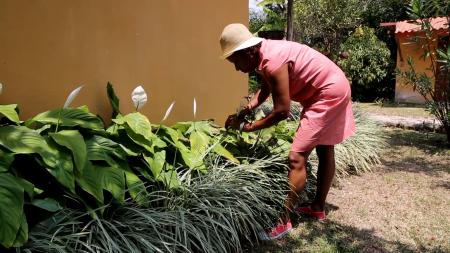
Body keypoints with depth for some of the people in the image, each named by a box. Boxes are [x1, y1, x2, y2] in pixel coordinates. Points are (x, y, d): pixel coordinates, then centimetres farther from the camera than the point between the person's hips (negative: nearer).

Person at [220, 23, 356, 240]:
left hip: (329, 93, -10)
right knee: (324, 150, 18)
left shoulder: (273, 61, -29)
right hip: (331, 90, 11)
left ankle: (283, 221, -7)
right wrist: (244, 111, 0)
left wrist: (247, 127, -16)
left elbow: (282, 111, -26)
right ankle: (318, 208, 33)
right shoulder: (265, 55, 0)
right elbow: (265, 89, 13)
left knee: (296, 157, -13)